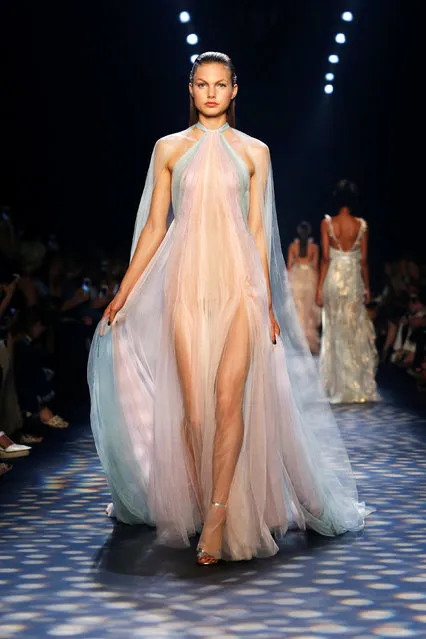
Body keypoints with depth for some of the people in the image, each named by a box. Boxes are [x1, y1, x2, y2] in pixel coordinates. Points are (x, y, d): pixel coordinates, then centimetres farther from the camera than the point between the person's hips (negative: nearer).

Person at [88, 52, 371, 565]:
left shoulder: (254, 152, 11)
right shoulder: (169, 148, 11)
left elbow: (257, 231, 9)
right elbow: (154, 228, 9)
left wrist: (269, 303, 4)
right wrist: (122, 294, 5)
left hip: (239, 282, 0)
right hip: (186, 284, 1)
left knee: (228, 399, -12)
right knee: (192, 408, -3)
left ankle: (219, 516, -8)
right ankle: (196, 509, 10)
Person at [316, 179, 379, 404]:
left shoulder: (327, 223, -7)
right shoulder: (361, 225, -3)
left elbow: (325, 258, -9)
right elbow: (364, 260, -1)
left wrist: (320, 288, -4)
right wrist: (367, 287, 9)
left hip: (333, 279, -1)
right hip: (354, 281, 1)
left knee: (335, 332, 9)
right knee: (356, 332, 10)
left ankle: (339, 387, 13)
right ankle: (359, 386, 13)